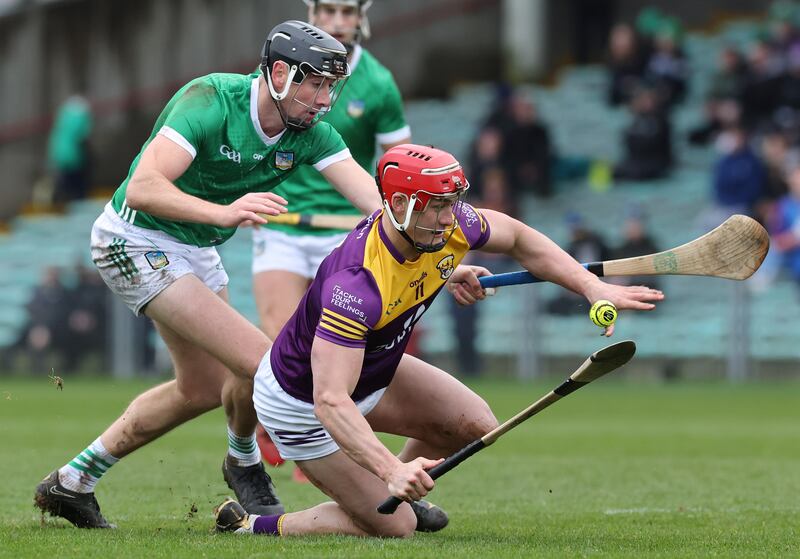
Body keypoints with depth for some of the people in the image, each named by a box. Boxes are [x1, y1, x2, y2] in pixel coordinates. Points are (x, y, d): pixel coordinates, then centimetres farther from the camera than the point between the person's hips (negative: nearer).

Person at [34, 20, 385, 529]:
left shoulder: (308, 131, -9)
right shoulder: (211, 100, -28)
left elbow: (371, 194, -22)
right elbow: (143, 188, -38)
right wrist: (224, 212, -51)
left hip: (198, 249, 9)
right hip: (138, 243, -9)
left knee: (203, 388, 21)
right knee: (259, 361, -19)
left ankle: (73, 482, 31)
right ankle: (245, 465, 13)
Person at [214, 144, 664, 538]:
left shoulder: (449, 227, -18)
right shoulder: (357, 284, -41)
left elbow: (517, 238, 5)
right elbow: (330, 402, -45)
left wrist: (595, 288, -5)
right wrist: (391, 470, -57)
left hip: (373, 372, 8)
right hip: (301, 402, -8)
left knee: (474, 425, 4)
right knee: (393, 527, -8)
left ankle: (400, 491, 30)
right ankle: (250, 525, 5)